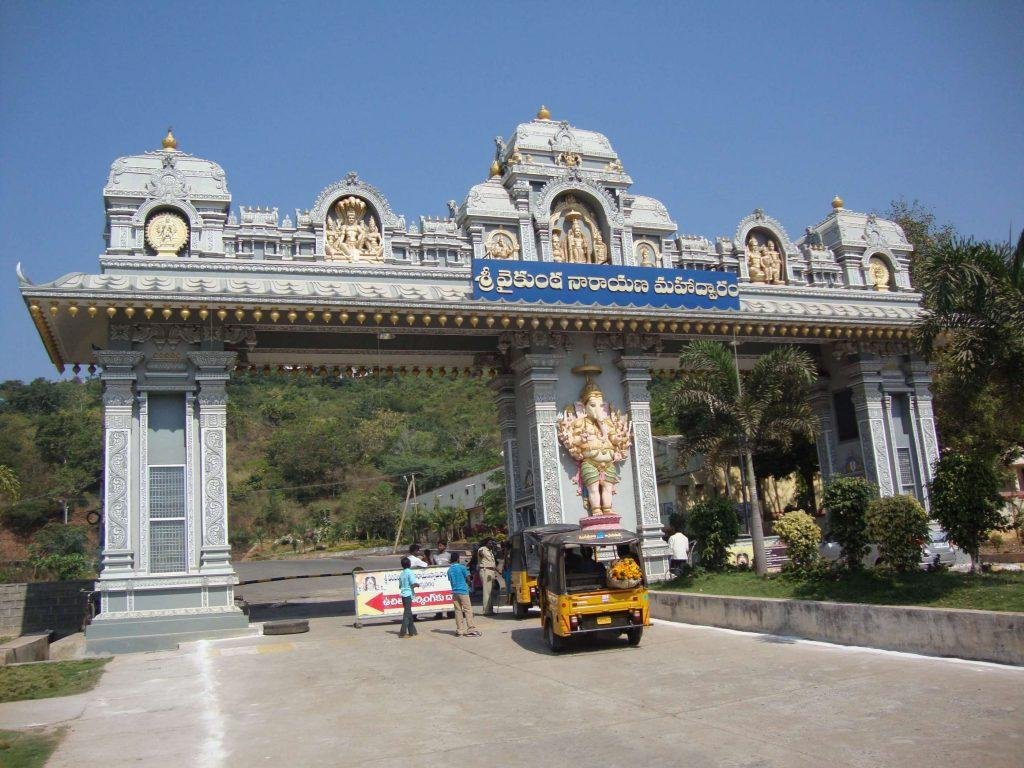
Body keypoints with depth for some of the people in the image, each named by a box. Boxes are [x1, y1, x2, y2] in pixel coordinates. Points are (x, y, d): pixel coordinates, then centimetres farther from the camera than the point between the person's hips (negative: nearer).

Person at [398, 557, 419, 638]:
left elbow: (400, 586, 16)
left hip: (403, 594, 8)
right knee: (407, 613, -5)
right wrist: (418, 584, 1)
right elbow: (413, 583, -18)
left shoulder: (401, 574, 12)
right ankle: (403, 633, -7)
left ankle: (412, 631, 19)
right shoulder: (410, 572, -10)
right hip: (408, 594, -8)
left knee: (409, 613, 13)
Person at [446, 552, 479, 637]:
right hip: (463, 591, -5)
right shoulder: (462, 567, -8)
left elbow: (450, 581, 14)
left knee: (458, 611, 8)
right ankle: (471, 629, -5)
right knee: (468, 610, -2)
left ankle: (460, 631, 7)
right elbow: (468, 579, -4)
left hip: (454, 592, 5)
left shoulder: (449, 569, 9)